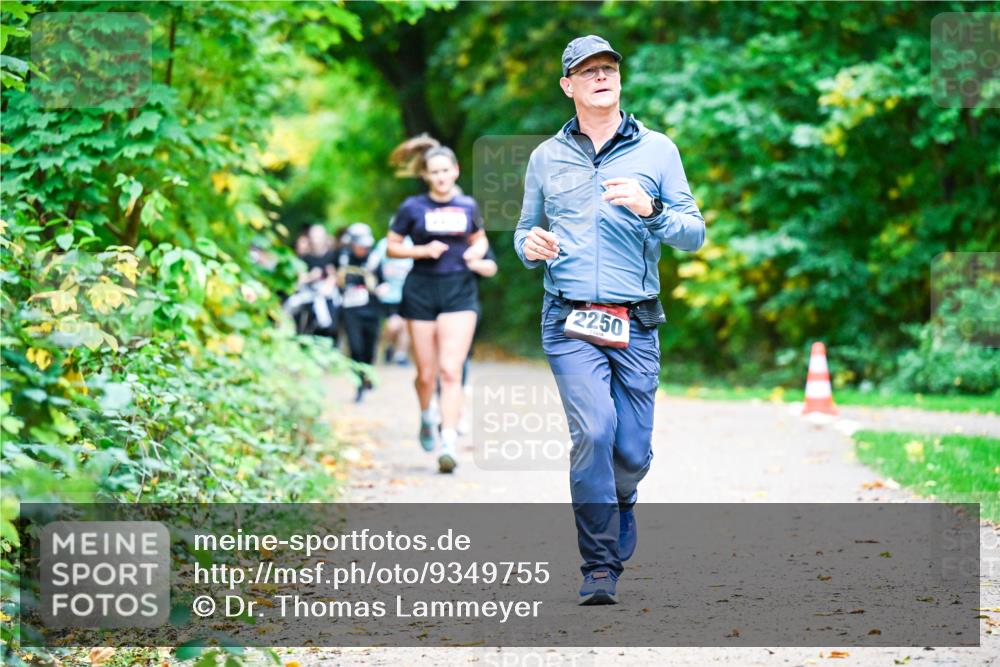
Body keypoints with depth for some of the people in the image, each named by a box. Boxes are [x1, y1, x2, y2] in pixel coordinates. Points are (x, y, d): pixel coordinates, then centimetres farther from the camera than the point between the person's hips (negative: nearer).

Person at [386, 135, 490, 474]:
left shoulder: (467, 206, 7)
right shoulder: (413, 208, -1)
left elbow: (480, 239, 22)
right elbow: (392, 246, 4)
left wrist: (477, 251, -1)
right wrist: (423, 250, -12)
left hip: (459, 292, 0)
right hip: (422, 290, 0)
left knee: (451, 369, -13)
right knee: (426, 372, 6)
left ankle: (449, 443, -17)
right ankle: (427, 417, 39)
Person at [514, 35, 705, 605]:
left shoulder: (656, 150, 7)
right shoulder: (547, 157, 11)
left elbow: (695, 235, 4)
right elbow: (526, 231, 21)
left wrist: (651, 210, -14)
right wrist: (531, 246, -3)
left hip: (636, 327, 1)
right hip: (570, 323, -1)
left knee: (633, 452, 2)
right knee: (593, 431, -20)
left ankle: (616, 521, 37)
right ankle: (600, 569, -14)